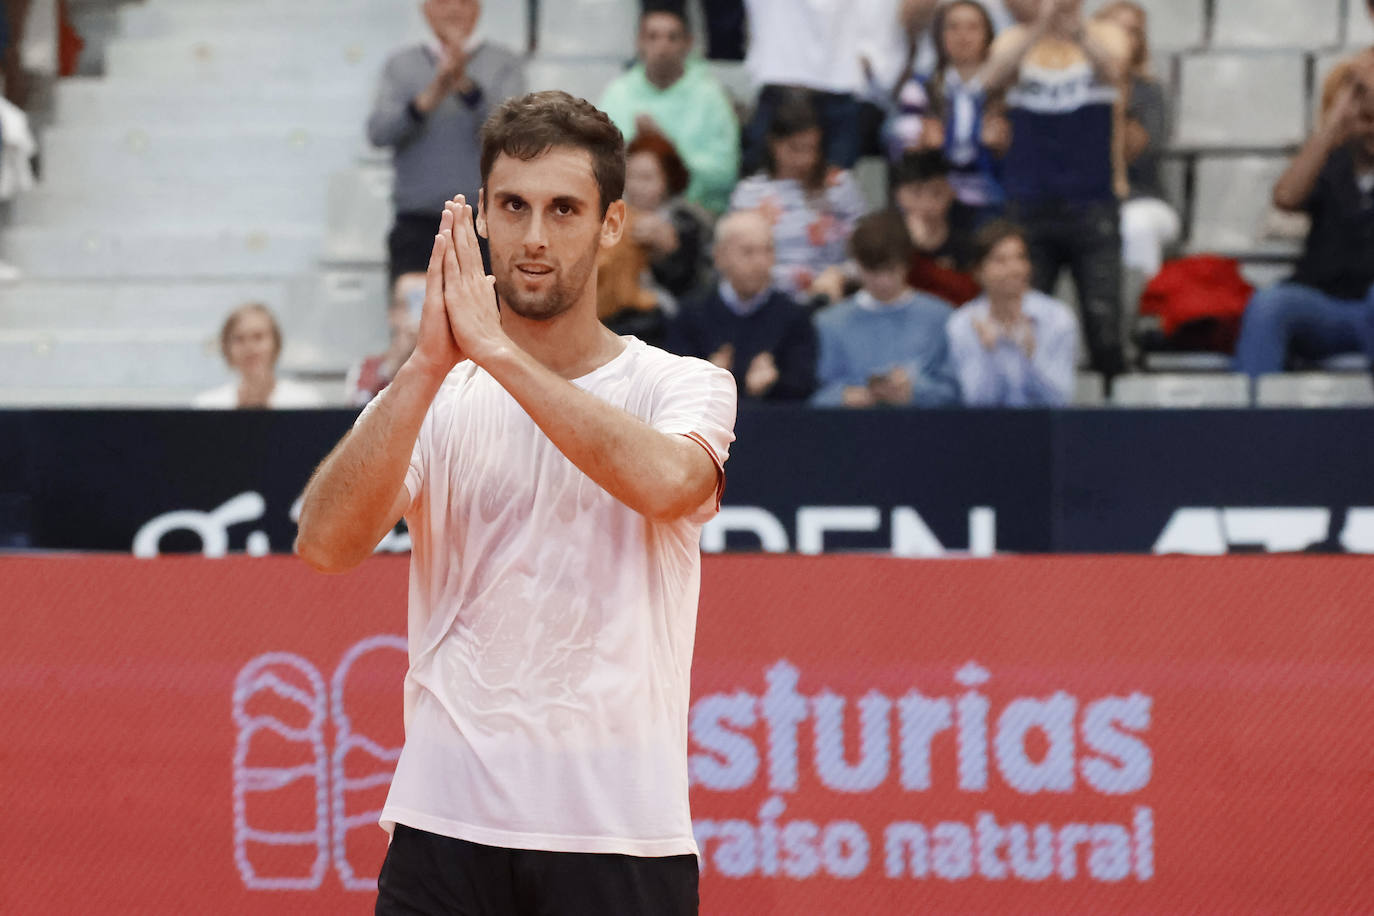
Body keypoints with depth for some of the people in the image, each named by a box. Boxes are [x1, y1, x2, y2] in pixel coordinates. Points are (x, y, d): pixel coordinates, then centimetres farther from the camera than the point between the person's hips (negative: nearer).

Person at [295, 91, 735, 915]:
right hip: (444, 832, 1)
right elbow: (325, 544, -9)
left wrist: (495, 349, -20)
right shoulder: (431, 396, 9)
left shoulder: (683, 387, 4)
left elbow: (665, 481, -20)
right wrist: (429, 365, -19)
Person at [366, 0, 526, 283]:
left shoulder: (503, 63, 8)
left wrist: (466, 86, -25)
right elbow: (379, 132, -3)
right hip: (416, 225, 1)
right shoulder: (401, 65, 12)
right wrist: (430, 98, -21)